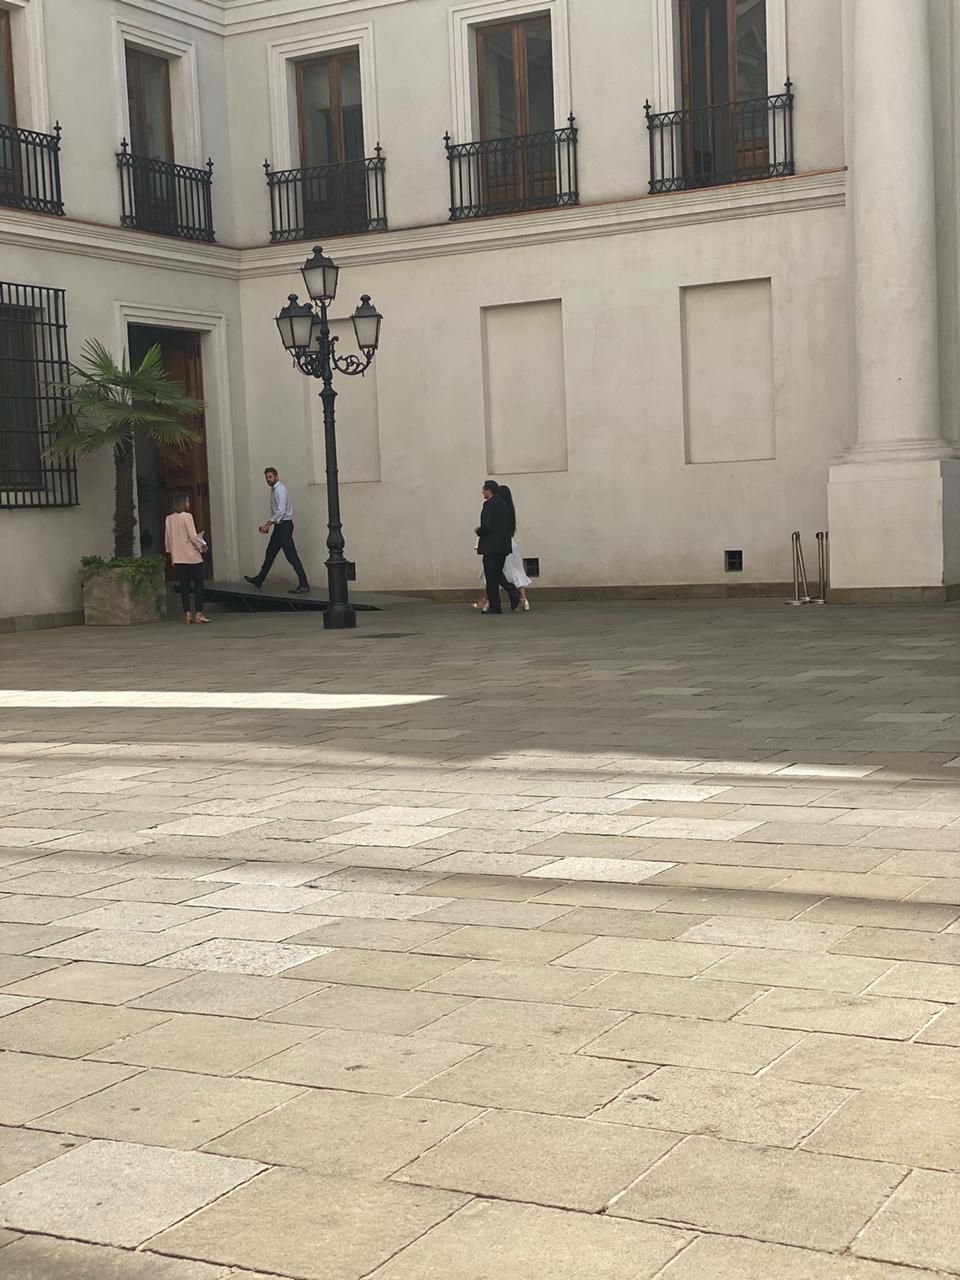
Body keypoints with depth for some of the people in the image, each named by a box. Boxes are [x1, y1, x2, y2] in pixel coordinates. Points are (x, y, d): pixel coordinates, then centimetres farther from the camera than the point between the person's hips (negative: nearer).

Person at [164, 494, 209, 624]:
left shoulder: (169, 518, 6)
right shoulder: (187, 516, -11)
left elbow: (167, 539, 10)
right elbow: (193, 536, -14)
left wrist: (171, 553, 19)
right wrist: (202, 545, 1)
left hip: (178, 558, 5)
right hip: (192, 556, -5)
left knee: (184, 586, 8)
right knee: (198, 585, 1)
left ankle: (187, 614, 5)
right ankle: (198, 613, -4)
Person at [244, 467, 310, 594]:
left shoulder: (280, 490, -15)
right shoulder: (274, 489, 14)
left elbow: (280, 512, -22)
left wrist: (267, 525, -19)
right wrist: (269, 525, 12)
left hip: (284, 525, -10)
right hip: (278, 526, 10)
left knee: (291, 555, -10)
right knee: (270, 553, 17)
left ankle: (304, 584, -11)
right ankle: (258, 581, 27)